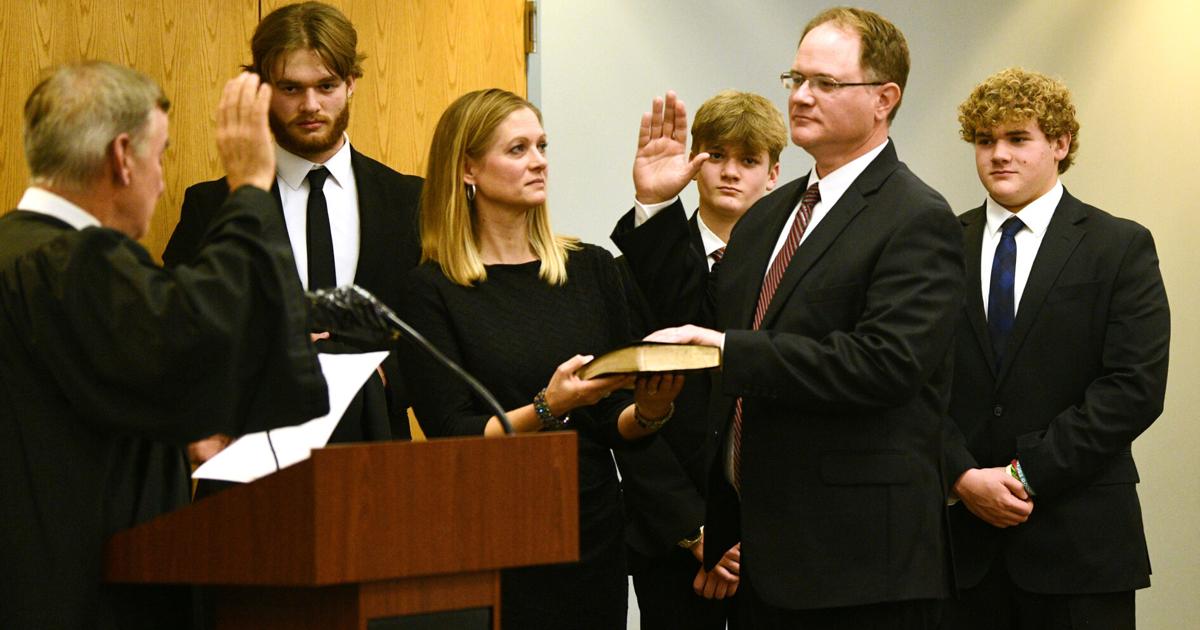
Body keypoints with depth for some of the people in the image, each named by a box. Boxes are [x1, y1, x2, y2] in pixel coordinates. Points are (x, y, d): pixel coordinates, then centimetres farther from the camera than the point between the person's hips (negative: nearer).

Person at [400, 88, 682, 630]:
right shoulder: (433, 289, -5)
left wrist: (649, 411, -13)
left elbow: (616, 424, 9)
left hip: (593, 530, 4)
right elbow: (450, 434, -10)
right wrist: (546, 410, -24)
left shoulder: (592, 269, 7)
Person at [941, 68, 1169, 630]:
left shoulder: (1121, 248, 2)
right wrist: (964, 477, -11)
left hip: (1079, 541, -2)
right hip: (962, 531, 2)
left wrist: (1027, 474, -12)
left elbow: (1136, 388, -7)